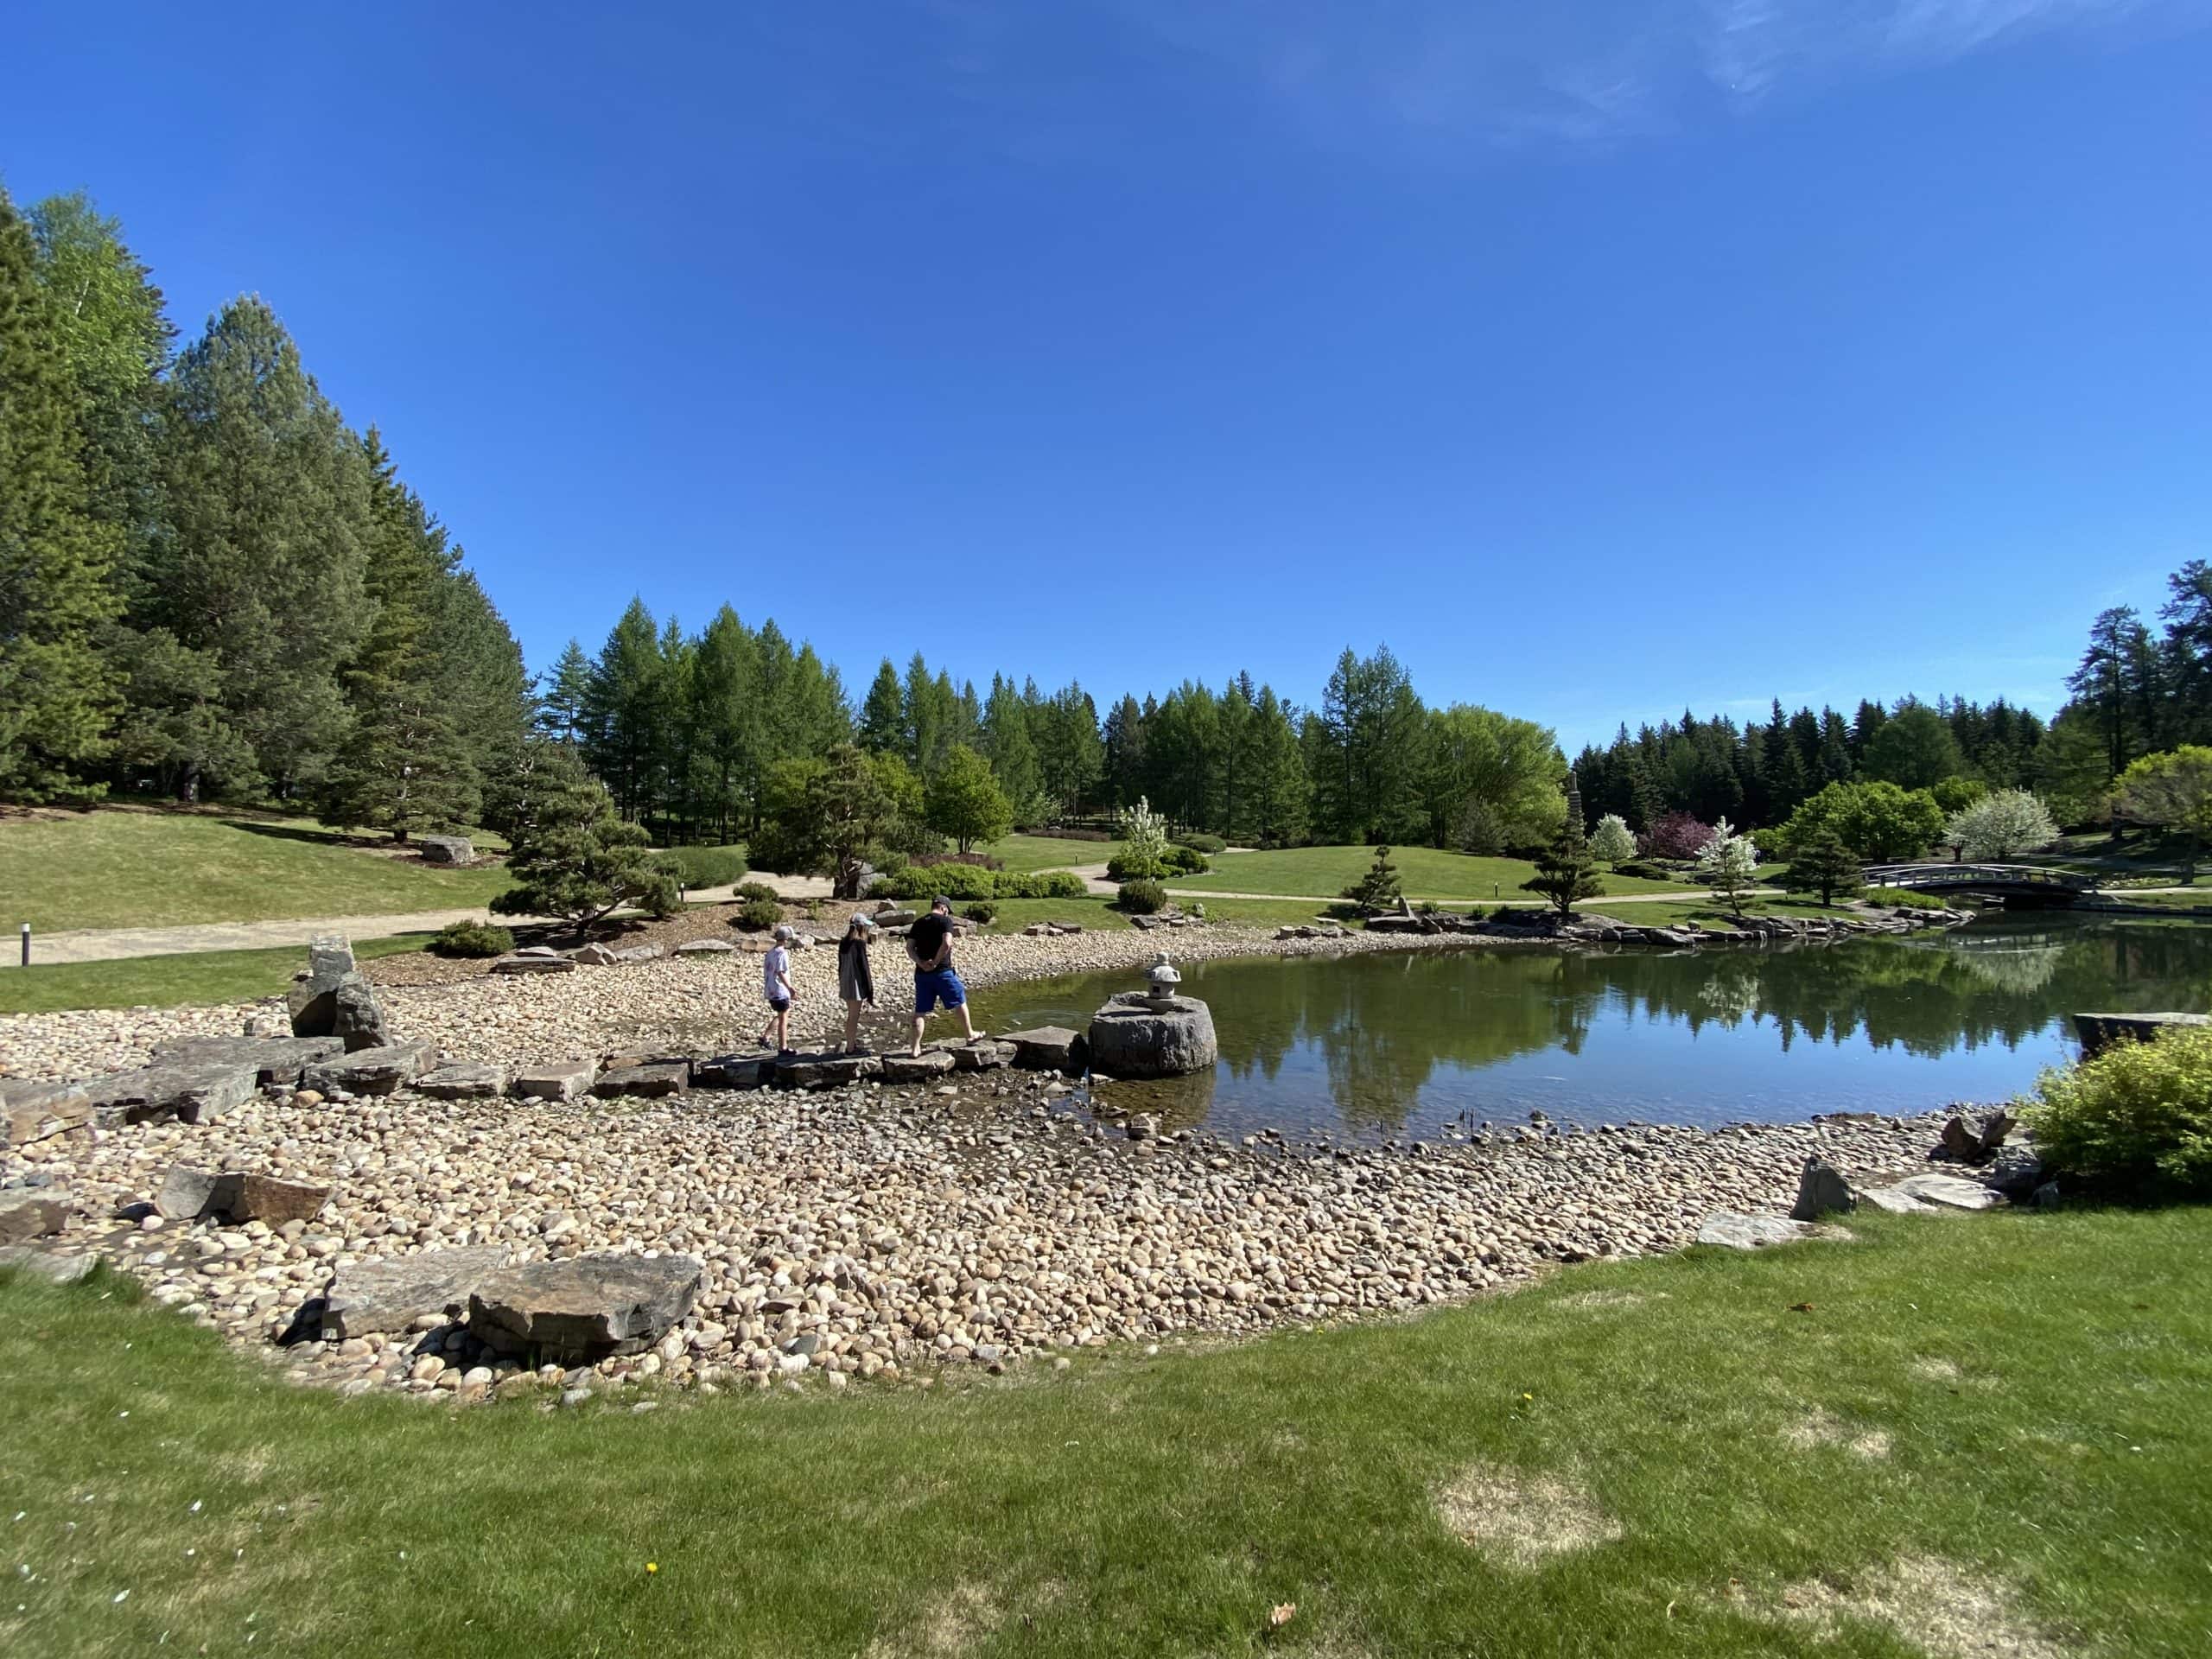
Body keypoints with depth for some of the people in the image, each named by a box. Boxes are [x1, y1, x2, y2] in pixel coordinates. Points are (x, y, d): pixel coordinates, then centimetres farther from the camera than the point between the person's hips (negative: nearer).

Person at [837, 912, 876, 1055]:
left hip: (845, 983, 8)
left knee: (851, 1015, 18)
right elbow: (863, 967, -14)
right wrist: (870, 991, -8)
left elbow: (841, 965, 13)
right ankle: (851, 1048, 5)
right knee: (854, 1017, 0)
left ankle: (851, 1044, 28)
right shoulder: (859, 943, -15)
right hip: (856, 983, -8)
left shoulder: (843, 943, 6)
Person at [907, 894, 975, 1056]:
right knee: (960, 1003, 13)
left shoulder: (918, 923, 11)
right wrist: (935, 963, -13)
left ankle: (916, 1048, 8)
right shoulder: (945, 921, -6)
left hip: (921, 973, 5)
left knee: (920, 1011, 8)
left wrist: (921, 963, -8)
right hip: (942, 971, -5)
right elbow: (947, 944, -21)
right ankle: (970, 1035, 24)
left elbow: (909, 947, 3)